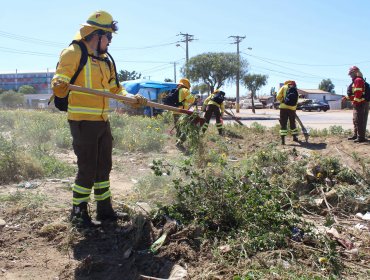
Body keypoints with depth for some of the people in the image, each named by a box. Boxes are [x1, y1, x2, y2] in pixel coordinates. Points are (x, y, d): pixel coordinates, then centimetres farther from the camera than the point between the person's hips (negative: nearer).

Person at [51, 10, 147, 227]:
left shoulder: (104, 60, 17)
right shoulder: (74, 53, -7)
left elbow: (115, 88, 23)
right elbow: (58, 82, -16)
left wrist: (132, 98, 6)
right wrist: (61, 86, -39)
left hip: (102, 121, 8)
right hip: (83, 121, -8)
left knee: (104, 167, 12)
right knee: (87, 168, -4)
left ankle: (105, 209, 25)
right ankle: (78, 212, 13)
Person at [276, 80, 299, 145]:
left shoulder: (284, 87, 6)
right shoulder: (295, 90, 15)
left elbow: (278, 97, -3)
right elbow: (296, 102, 12)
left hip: (284, 108, -3)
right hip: (292, 109, 3)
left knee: (283, 124, 0)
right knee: (292, 123, 19)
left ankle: (283, 140, -5)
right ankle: (295, 137, 31)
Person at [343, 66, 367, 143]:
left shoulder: (358, 80, -13)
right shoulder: (355, 81, 20)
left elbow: (358, 93, -23)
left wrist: (355, 102, -23)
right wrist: (347, 97, 19)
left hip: (359, 104, -11)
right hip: (357, 104, 11)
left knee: (359, 121, -10)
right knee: (355, 120, 16)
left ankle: (361, 137, -8)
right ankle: (355, 135, 24)